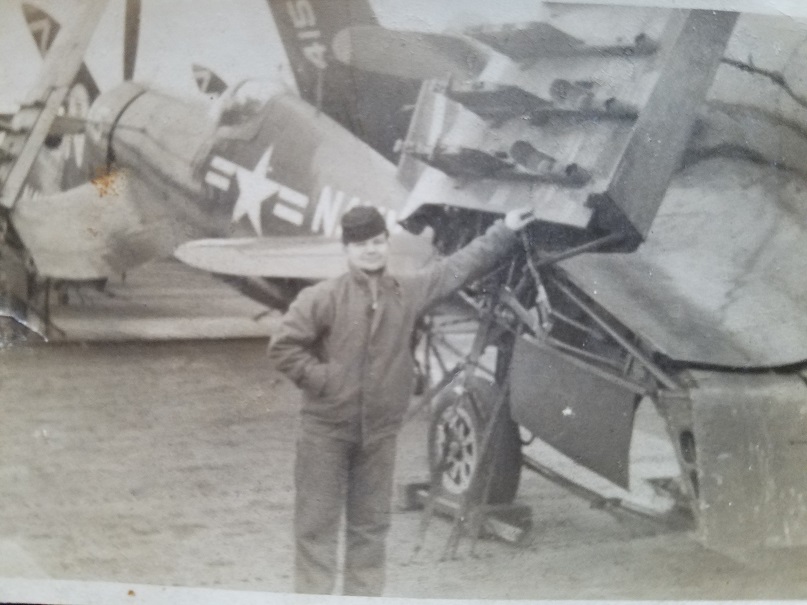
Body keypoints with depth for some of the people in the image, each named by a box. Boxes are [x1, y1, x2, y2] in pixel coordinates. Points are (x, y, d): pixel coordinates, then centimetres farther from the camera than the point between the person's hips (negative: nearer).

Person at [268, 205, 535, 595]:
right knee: (317, 523, 1)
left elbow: (460, 266, 12)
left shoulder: (409, 292, 3)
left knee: (371, 524, 12)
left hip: (379, 433, 4)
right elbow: (283, 346, -9)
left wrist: (504, 231, 15)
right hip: (326, 430, -4)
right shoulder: (324, 297, -9)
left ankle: (364, 596, 23)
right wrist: (321, 377, -15)